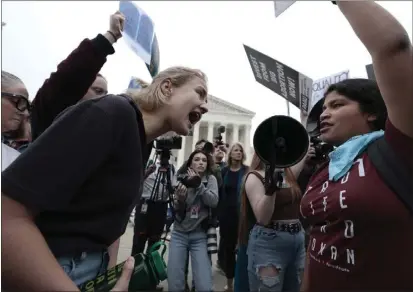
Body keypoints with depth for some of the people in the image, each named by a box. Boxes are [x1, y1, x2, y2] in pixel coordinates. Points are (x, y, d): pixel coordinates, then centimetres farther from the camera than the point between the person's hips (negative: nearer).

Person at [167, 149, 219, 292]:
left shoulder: (210, 179, 0)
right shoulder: (182, 180, 2)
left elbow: (213, 202, -15)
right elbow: (176, 212, 1)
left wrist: (199, 184, -19)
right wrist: (180, 198, -19)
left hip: (199, 236, -1)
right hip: (179, 234, 1)